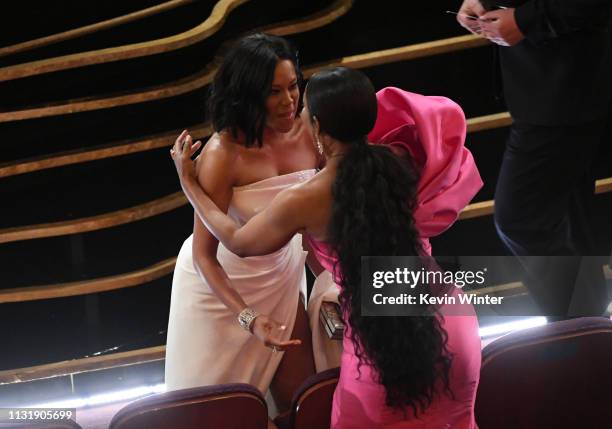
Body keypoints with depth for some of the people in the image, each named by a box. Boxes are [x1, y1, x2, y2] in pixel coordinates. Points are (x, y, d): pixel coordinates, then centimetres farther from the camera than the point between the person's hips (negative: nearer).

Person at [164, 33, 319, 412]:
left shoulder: (307, 133, -16)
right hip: (220, 282, -4)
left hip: (282, 277, 4)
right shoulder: (223, 154, -30)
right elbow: (204, 255, -26)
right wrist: (248, 316, -37)